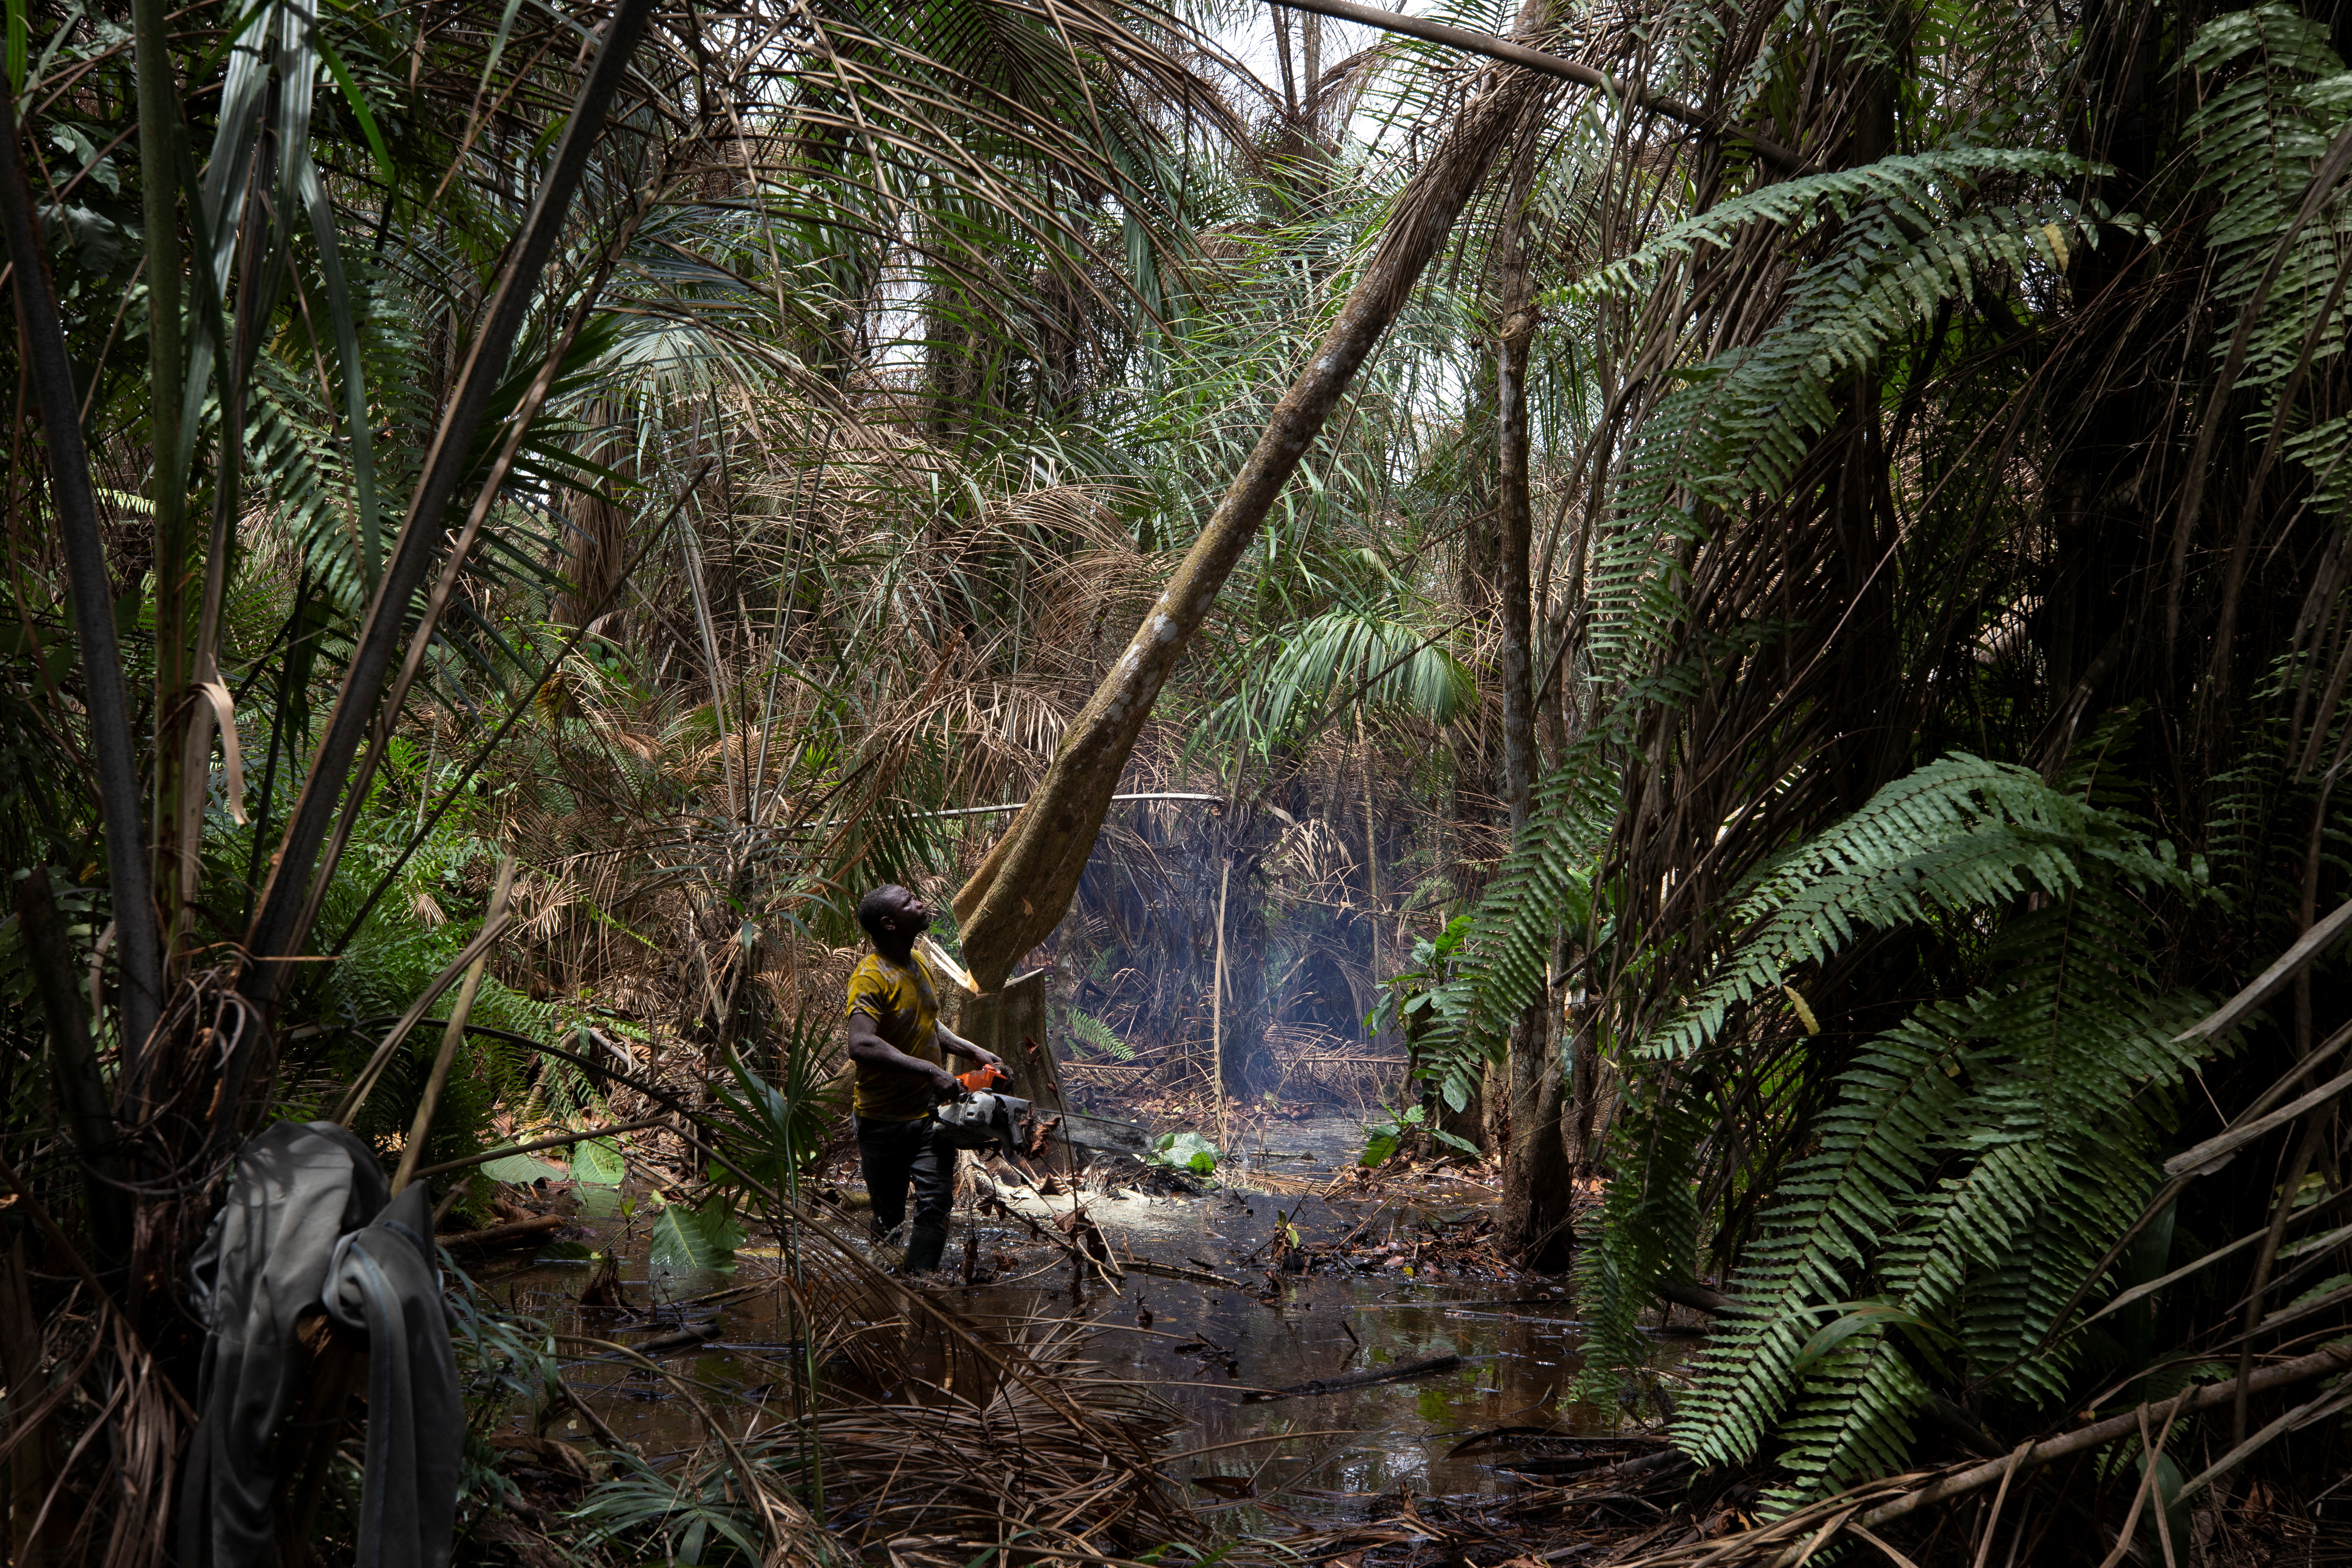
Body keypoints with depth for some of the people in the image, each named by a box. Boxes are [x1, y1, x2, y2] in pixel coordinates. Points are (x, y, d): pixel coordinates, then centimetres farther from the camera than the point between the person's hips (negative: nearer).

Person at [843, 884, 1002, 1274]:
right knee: (889, 1215, 10)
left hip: (930, 1112, 6)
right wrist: (930, 1071, -36)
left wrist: (974, 1051, 13)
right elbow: (861, 1045, -35)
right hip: (884, 1121, -5)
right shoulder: (871, 976, -20)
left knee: (935, 1203, -8)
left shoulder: (919, 964, 7)